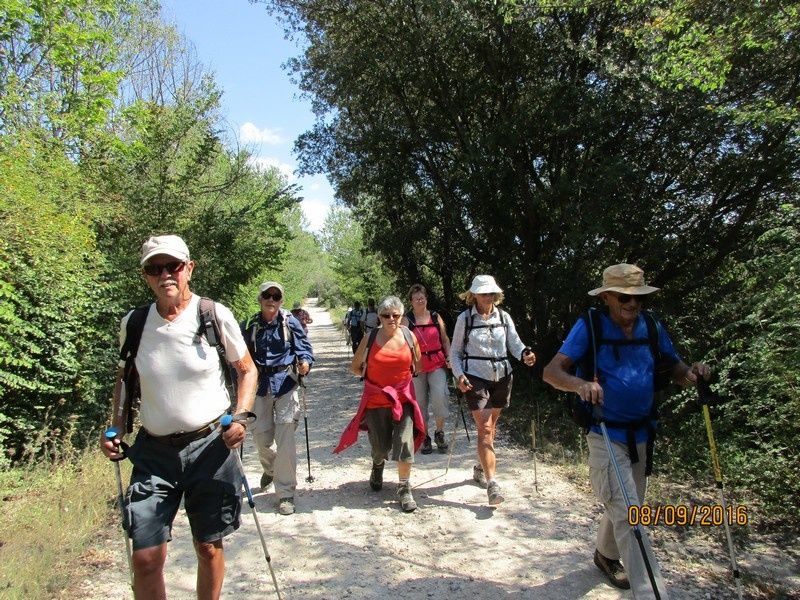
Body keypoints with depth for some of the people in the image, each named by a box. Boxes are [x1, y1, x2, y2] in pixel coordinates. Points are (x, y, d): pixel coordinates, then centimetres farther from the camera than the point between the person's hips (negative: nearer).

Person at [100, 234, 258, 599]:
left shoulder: (215, 316, -8)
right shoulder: (132, 323, 0)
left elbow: (247, 370, 3)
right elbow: (125, 377, 16)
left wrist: (241, 416, -11)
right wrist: (116, 429, 4)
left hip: (210, 445, -2)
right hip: (153, 450, 2)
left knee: (208, 548, 13)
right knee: (145, 558, 1)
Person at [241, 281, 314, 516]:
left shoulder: (290, 322, -5)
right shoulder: (249, 325, 1)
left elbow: (304, 347, -2)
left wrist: (305, 363, -22)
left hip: (285, 383, -3)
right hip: (260, 384, 3)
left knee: (285, 438, -6)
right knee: (261, 436, 13)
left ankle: (286, 493, 7)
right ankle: (270, 468, 47)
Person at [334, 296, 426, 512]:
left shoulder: (409, 336, -3)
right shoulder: (370, 339, -6)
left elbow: (417, 364, 13)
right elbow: (354, 367, 5)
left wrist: (404, 375, 6)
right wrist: (372, 375, 1)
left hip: (403, 399, 0)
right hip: (376, 400, 0)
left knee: (405, 443, -10)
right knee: (381, 447, 11)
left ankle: (404, 489, 8)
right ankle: (378, 464, 48)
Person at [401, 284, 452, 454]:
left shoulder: (436, 317, 9)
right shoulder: (406, 320, 0)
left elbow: (445, 339, 15)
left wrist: (449, 357, 3)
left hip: (437, 364, 1)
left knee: (440, 397, -15)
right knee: (420, 402, 5)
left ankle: (439, 432, 7)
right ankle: (425, 438, 20)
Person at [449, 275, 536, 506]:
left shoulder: (503, 317, 5)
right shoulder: (465, 318, -3)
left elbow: (514, 342, 2)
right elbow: (455, 352, 2)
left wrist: (524, 354, -21)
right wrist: (459, 375, -14)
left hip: (501, 377, 4)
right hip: (475, 378, -4)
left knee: (490, 426, 16)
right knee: (484, 429, -10)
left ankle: (480, 468, 37)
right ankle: (492, 483, -10)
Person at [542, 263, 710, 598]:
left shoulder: (652, 327, 0)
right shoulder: (589, 327, -14)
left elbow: (675, 369, 7)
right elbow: (551, 372, -20)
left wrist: (692, 374, -17)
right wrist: (580, 384, -40)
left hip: (641, 435, 6)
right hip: (605, 435, -6)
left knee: (627, 507, 22)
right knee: (626, 514, -9)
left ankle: (606, 555, 47)